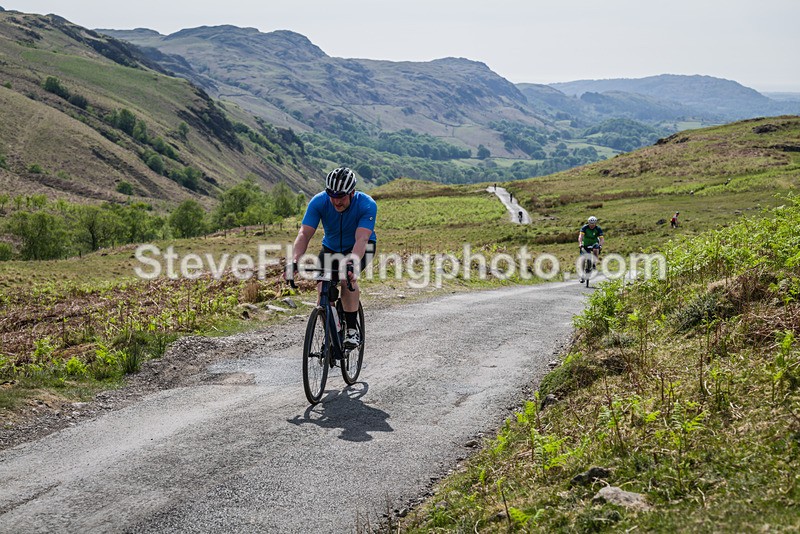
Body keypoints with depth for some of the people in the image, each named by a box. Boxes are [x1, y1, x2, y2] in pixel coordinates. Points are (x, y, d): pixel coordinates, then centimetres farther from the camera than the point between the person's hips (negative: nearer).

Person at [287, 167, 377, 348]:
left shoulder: (367, 205, -31)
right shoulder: (319, 201, -25)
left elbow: (361, 240, -42)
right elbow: (304, 234, -32)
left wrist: (351, 263, -60)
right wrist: (294, 262, -49)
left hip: (359, 249, -3)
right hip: (331, 248, 3)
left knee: (347, 275, -32)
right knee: (323, 288, -18)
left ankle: (352, 330, -20)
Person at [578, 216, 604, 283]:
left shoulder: (598, 229, -18)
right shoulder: (584, 227, -20)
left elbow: (602, 239, -26)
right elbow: (580, 236, -33)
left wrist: (600, 245, -46)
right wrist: (580, 244, -50)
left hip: (594, 244, 0)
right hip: (585, 245, 0)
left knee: (596, 249, -36)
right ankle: (582, 276, 4)